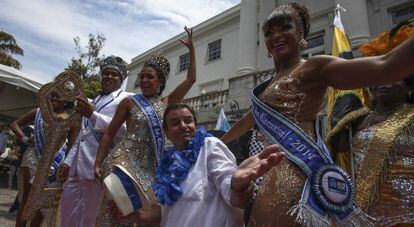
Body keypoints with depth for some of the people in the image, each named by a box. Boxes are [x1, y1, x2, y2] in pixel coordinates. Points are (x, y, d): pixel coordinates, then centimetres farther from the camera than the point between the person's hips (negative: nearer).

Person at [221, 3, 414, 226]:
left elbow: (385, 67, -16)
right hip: (276, 168, 9)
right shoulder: (271, 85, 25)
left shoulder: (313, 67, -1)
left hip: (294, 168, -9)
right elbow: (247, 121, 36)